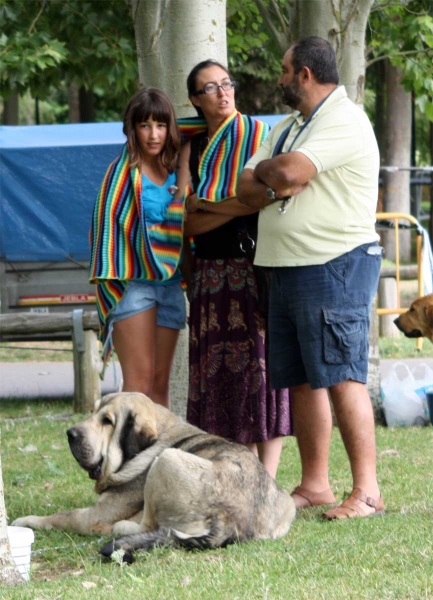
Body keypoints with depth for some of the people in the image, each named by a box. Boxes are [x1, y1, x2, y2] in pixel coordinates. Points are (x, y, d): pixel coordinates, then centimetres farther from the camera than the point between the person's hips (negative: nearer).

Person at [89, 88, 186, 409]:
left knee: (161, 381, 5)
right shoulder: (124, 170, -2)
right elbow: (106, 224, -4)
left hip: (170, 282, 5)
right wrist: (112, 280, -8)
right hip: (133, 282, -5)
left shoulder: (175, 172, 12)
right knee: (140, 379, -13)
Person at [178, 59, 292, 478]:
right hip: (211, 270, 4)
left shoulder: (258, 134, 3)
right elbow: (189, 222, 1)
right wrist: (238, 207, -12)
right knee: (221, 368, 1)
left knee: (261, 362, -8)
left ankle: (266, 480, -7)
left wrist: (204, 205, -6)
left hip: (256, 268, -4)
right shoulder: (192, 148, 11)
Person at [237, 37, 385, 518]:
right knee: (300, 382, 10)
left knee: (341, 379, -14)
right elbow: (246, 191, 13)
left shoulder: (344, 121, -9)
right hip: (287, 270, 9)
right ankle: (314, 484, 16)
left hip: (336, 266, -9)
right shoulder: (288, 129, 21)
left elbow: (288, 173, -22)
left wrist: (264, 170, 0)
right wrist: (277, 184, -7)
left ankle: (367, 492, -15)